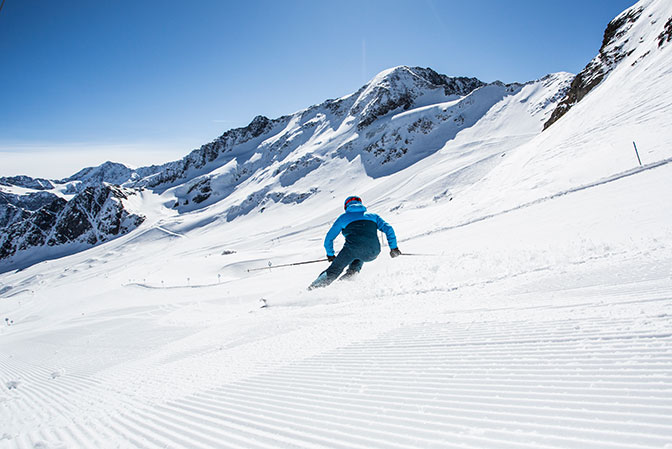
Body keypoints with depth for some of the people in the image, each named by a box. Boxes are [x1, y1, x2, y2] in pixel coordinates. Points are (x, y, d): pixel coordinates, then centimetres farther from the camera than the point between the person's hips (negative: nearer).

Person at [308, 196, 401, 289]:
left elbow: (329, 238, 25)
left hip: (353, 248, -2)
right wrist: (393, 248, 20)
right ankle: (353, 270, 16)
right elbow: (388, 229, 15)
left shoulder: (343, 217, 23)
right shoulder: (373, 216, 27)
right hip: (372, 254, 2)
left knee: (334, 270, 9)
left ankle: (314, 286, -3)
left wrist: (330, 254, 38)